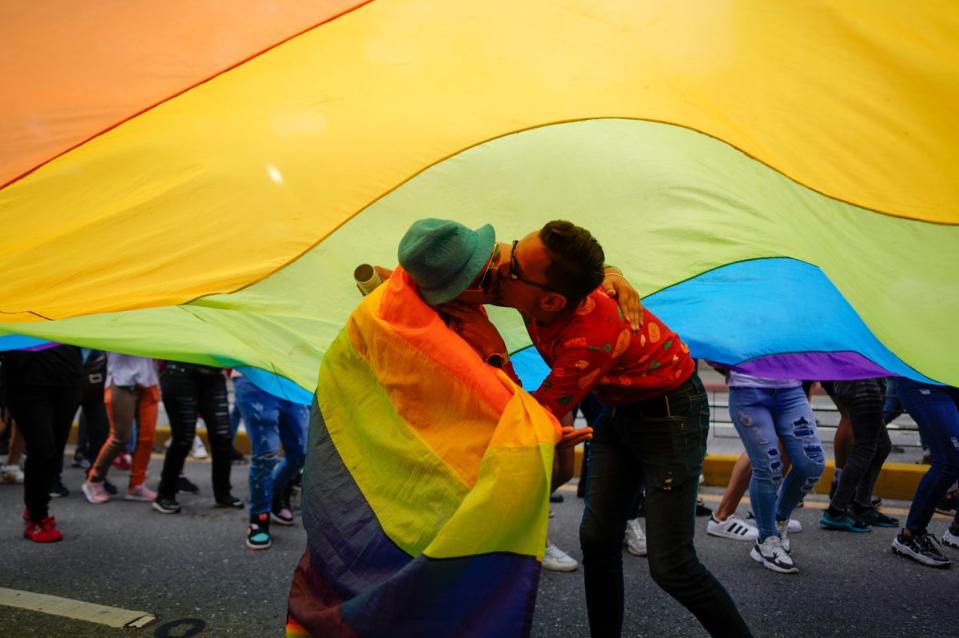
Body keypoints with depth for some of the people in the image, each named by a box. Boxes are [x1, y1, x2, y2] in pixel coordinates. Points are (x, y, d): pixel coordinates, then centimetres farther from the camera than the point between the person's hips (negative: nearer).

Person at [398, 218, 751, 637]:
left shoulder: (592, 338, -40)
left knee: (670, 565, -6)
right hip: (620, 407, 8)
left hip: (667, 411, -7)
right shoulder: (533, 289, -19)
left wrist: (494, 350, -30)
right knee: (597, 540, 8)